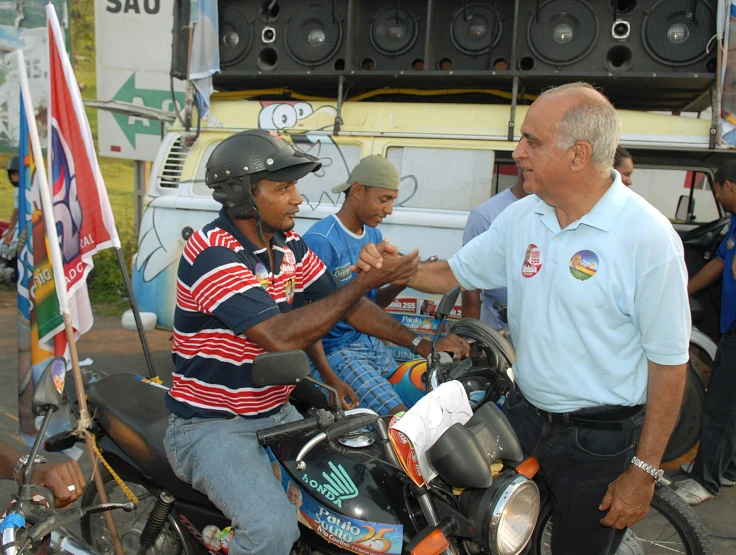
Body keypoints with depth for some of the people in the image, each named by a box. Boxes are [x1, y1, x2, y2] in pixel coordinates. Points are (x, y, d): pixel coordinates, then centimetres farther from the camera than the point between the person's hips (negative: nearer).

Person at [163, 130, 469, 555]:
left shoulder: (288, 244, 4)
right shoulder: (211, 253, -22)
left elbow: (341, 303, 7)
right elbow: (281, 336, -30)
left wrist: (418, 342, -5)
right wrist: (370, 280, -28)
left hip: (276, 412, 8)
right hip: (211, 425, -7)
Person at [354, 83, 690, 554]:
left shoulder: (648, 236, -20)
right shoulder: (521, 217, -1)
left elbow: (669, 363, -16)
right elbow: (452, 273, 9)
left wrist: (644, 471, -14)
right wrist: (396, 268, -10)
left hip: (600, 439, -5)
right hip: (523, 414, 6)